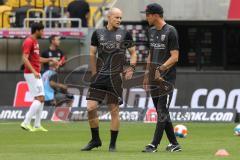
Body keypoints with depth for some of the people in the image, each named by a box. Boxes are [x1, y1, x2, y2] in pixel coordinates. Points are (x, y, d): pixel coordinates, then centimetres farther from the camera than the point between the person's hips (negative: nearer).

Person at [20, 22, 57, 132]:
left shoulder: (35, 42, 16)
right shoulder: (29, 42, -14)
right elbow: (25, 58, -22)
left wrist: (50, 60, 18)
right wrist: (34, 71, -30)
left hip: (36, 74, 10)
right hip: (31, 74, -10)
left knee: (41, 99, 10)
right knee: (39, 98, -13)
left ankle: (37, 125, 13)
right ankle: (26, 122, -13)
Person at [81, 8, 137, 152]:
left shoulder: (125, 34, 4)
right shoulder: (98, 33, 7)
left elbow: (133, 53, 11)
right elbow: (92, 54, 12)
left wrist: (131, 68, -4)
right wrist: (94, 73, 6)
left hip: (115, 78, -1)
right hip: (100, 76, 2)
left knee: (114, 110, 0)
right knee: (91, 107, -6)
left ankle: (113, 143, 10)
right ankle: (95, 140, 10)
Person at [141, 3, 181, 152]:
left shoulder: (170, 31, -9)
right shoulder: (151, 31, 14)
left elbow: (174, 57, -14)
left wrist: (161, 68, -26)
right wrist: (147, 74, 19)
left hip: (167, 77, -8)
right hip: (154, 78, 8)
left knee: (162, 111, -10)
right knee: (161, 112, 8)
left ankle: (154, 145, -13)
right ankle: (174, 144, 14)